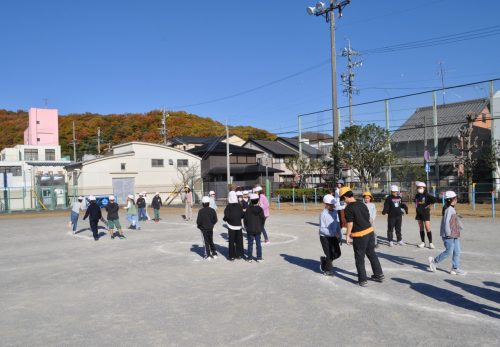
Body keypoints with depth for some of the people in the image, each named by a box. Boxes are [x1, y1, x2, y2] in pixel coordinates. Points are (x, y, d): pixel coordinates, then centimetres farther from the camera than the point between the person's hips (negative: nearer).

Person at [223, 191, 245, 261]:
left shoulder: (228, 206, -10)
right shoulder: (239, 205, -3)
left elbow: (227, 216, -16)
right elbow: (242, 215, -2)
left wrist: (224, 219, 5)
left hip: (231, 225, -2)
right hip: (238, 225, 3)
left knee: (231, 241, 3)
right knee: (239, 240, 12)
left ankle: (232, 256, 5)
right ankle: (239, 255, 17)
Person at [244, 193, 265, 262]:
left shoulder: (248, 209, -10)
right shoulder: (260, 209, -5)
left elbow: (245, 219, -6)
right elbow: (263, 219, 0)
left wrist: (246, 226, 10)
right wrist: (261, 226, 14)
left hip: (250, 230, -2)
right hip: (258, 229, 2)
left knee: (250, 244, 5)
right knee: (258, 243, 9)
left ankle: (249, 258, 9)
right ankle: (259, 257, 13)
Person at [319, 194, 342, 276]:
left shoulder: (335, 212, 0)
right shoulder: (323, 214, -20)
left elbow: (337, 224, 10)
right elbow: (322, 229, -20)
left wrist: (339, 235, 7)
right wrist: (333, 233, -28)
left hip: (334, 237, 7)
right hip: (325, 237, -7)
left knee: (337, 254, 10)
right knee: (330, 255, 1)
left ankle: (324, 260, 35)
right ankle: (327, 270, 25)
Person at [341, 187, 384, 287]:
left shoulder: (348, 208, -15)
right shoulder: (362, 204, 6)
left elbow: (350, 224, -16)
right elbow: (369, 218, 12)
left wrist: (348, 236, -6)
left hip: (359, 235, -7)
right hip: (370, 231, 7)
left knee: (360, 258, 6)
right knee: (372, 254, 20)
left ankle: (363, 280, 13)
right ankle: (379, 275, 30)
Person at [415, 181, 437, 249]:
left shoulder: (427, 195, -10)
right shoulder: (417, 195, 8)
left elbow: (434, 200, -20)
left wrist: (429, 205, -12)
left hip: (425, 213, -6)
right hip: (419, 213, 6)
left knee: (428, 229, -8)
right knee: (421, 229, 9)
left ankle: (430, 243, -2)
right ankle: (423, 242, 17)